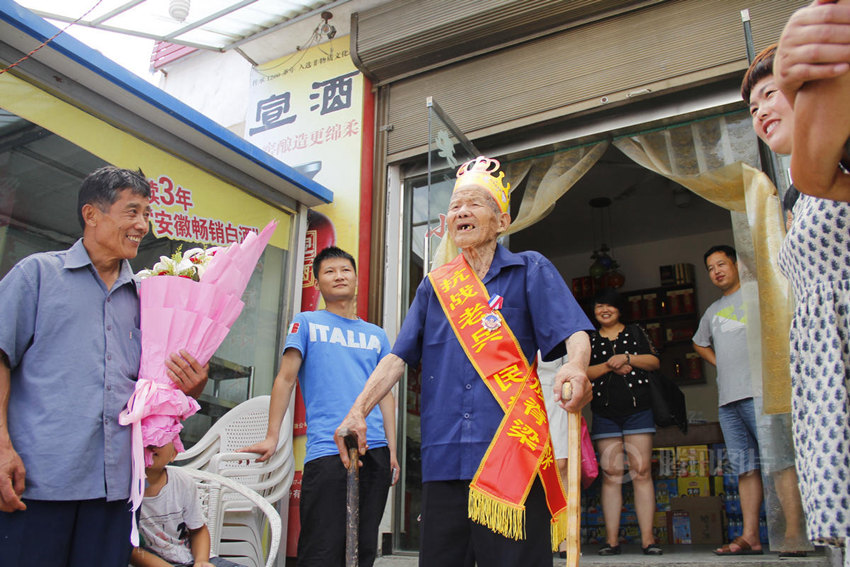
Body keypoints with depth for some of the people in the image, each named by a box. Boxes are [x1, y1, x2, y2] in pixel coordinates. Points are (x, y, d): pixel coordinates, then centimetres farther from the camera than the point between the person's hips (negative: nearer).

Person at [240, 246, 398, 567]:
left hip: (375, 451, 4)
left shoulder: (377, 336, 19)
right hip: (326, 451, -4)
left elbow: (385, 395, 16)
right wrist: (272, 437, -5)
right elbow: (286, 379, 4)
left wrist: (392, 451, 9)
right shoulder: (306, 323, 9)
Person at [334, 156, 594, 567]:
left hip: (512, 457, -3)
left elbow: (575, 334, -6)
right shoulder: (434, 286, 16)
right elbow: (398, 357, 12)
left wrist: (576, 367, -29)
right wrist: (358, 412, -1)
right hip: (444, 458, 4)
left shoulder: (529, 271, 6)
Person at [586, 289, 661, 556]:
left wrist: (627, 358, -10)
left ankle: (647, 538, -5)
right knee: (610, 473, -3)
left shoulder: (636, 333, 15)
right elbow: (582, 373, 3)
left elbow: (654, 362, 4)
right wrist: (610, 366, -10)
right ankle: (612, 539, -2)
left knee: (642, 471, -7)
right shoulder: (589, 340, 15)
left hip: (638, 409, 0)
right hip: (604, 412, 1)